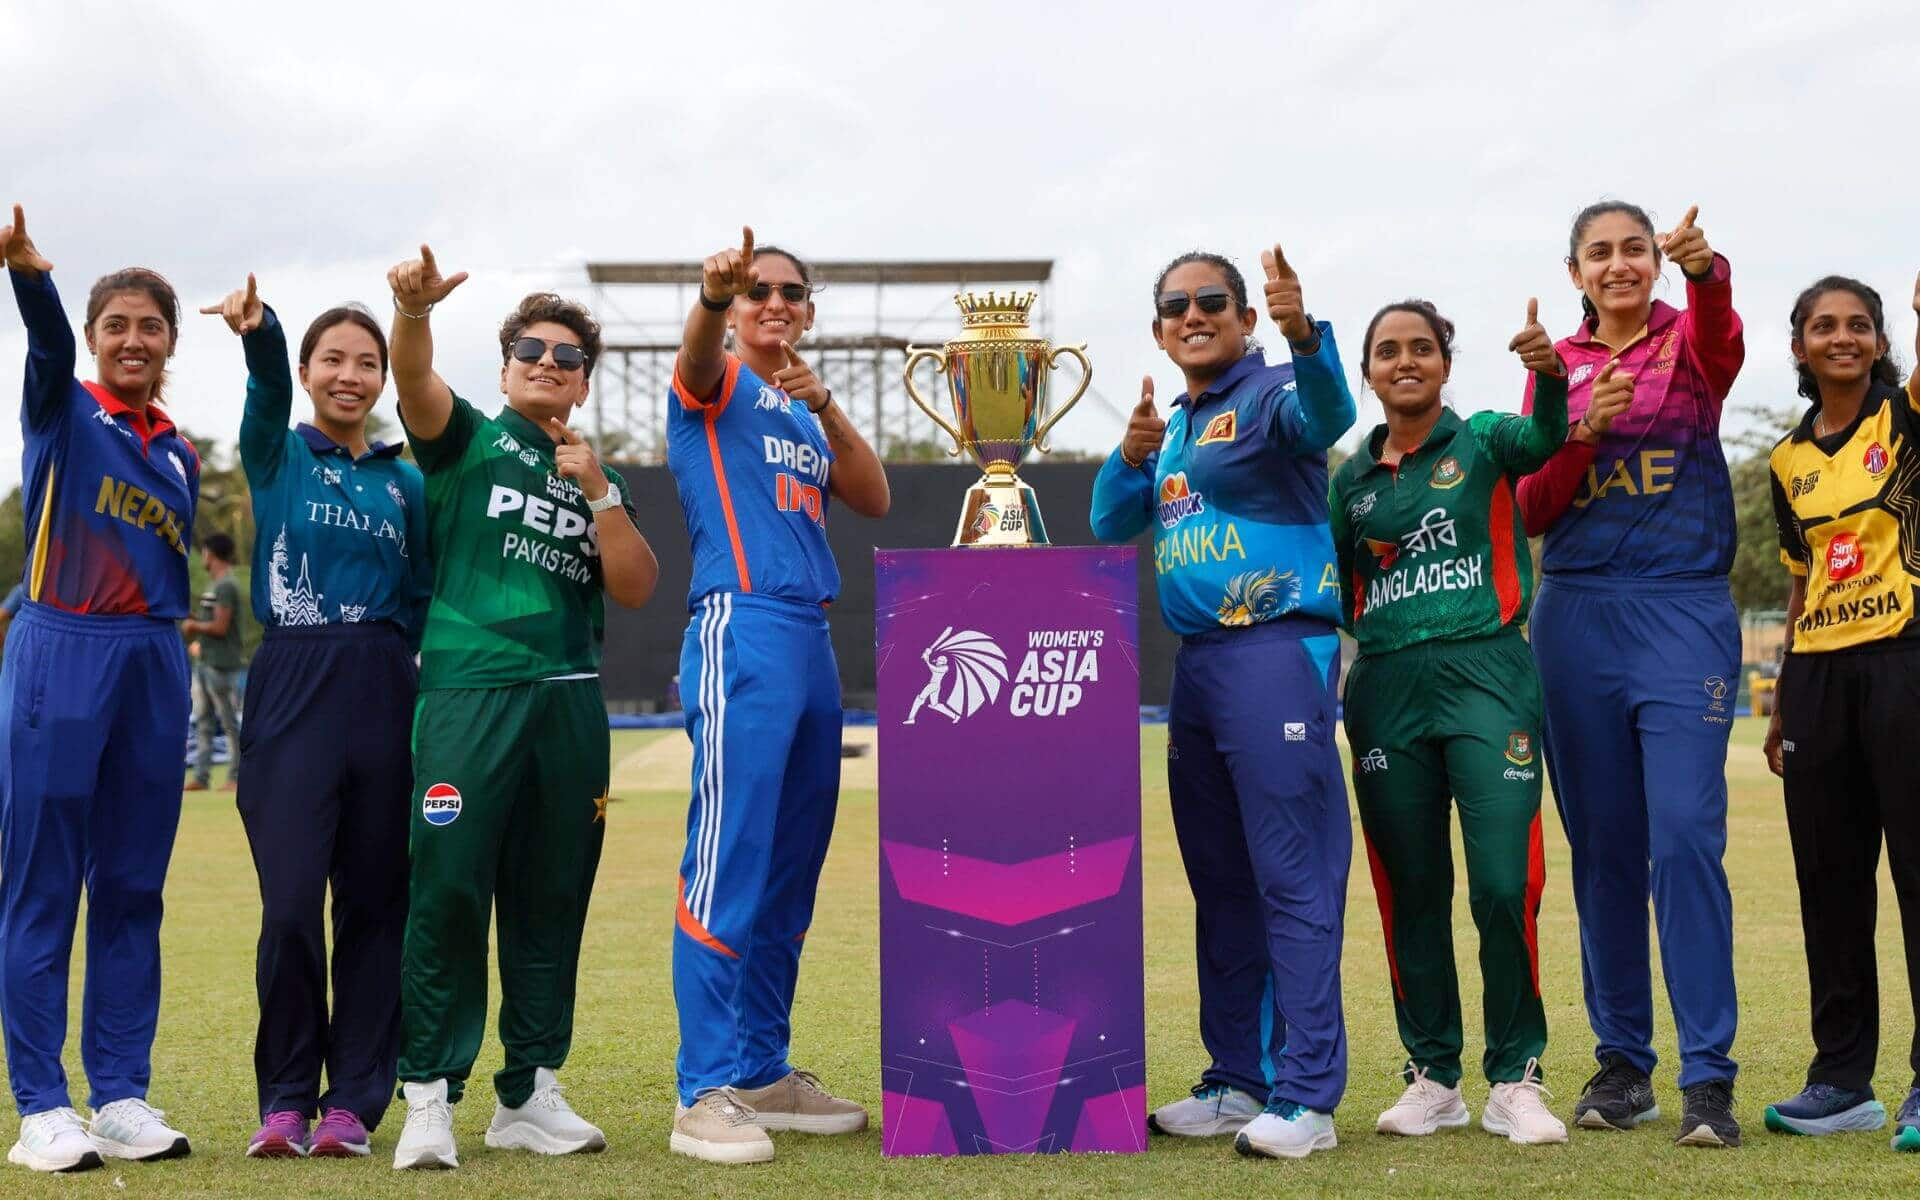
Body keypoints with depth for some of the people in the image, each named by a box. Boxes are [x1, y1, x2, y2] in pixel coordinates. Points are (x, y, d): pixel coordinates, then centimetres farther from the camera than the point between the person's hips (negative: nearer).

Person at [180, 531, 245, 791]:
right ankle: (201, 776, 13)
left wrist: (194, 626, -4)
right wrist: (194, 626, 7)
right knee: (203, 721, 10)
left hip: (222, 664, -10)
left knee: (230, 721, -4)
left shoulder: (226, 586, -15)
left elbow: (220, 627, -18)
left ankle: (236, 777, 0)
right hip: (205, 662, 10)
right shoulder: (213, 585, 16)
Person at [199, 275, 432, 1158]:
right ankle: (285, 1100, 8)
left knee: (374, 903, 3)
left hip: (383, 696, 3)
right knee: (290, 904, -8)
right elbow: (268, 388, -16)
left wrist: (427, 690, 0)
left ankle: (354, 1101, 13)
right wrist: (256, 331, -37)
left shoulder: (405, 481, 14)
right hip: (293, 691, -3)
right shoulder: (277, 454, 6)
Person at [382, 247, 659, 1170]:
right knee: (448, 891, -9)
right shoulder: (469, 439, 11)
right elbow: (415, 382, -11)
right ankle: (429, 1095, -3)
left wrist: (597, 494, -2)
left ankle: (528, 1093, 14)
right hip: (468, 692, -4)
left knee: (551, 902, 6)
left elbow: (635, 589, 8)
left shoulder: (599, 482, 20)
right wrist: (413, 310, -31)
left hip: (569, 702, 4)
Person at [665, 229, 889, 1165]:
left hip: (812, 640, 8)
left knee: (789, 875, 10)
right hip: (742, 629, -8)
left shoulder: (806, 416, 23)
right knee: (729, 866, -12)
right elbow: (698, 352, -20)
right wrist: (712, 294, -42)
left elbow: (873, 499, 10)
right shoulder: (717, 385, 4)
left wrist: (823, 405, -5)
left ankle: (763, 1072, 19)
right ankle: (705, 1093, -12)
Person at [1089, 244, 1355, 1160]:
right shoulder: (1176, 426, 20)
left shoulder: (1270, 395, -4)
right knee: (1219, 880, 13)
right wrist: (1132, 454, 0)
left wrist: (1304, 336, -46)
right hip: (1197, 661, 9)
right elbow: (1110, 525, 18)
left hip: (1279, 650, -9)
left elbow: (1327, 414, -27)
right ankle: (1237, 1080, 22)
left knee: (1294, 878, -10)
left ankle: (1306, 1095, -8)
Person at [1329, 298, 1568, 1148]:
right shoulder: (1350, 480, 15)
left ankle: (1514, 1078, 3)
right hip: (1386, 686, 4)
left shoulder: (1483, 443, 4)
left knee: (1504, 884, -9)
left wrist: (1550, 373, -38)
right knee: (1411, 889, 7)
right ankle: (1433, 1077, 18)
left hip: (1485, 671, -4)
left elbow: (1546, 437, -19)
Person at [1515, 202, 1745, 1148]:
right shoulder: (1557, 367, 12)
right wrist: (1581, 430, -10)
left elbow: (1721, 333, -22)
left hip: (1684, 610, -3)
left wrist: (1705, 268, -44)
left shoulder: (1688, 341, 5)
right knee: (1603, 848, 7)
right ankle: (1621, 1060, 16)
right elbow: (1531, 513, 7)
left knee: (1686, 836, -12)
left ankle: (1707, 1074, -8)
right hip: (1577, 615, 3)